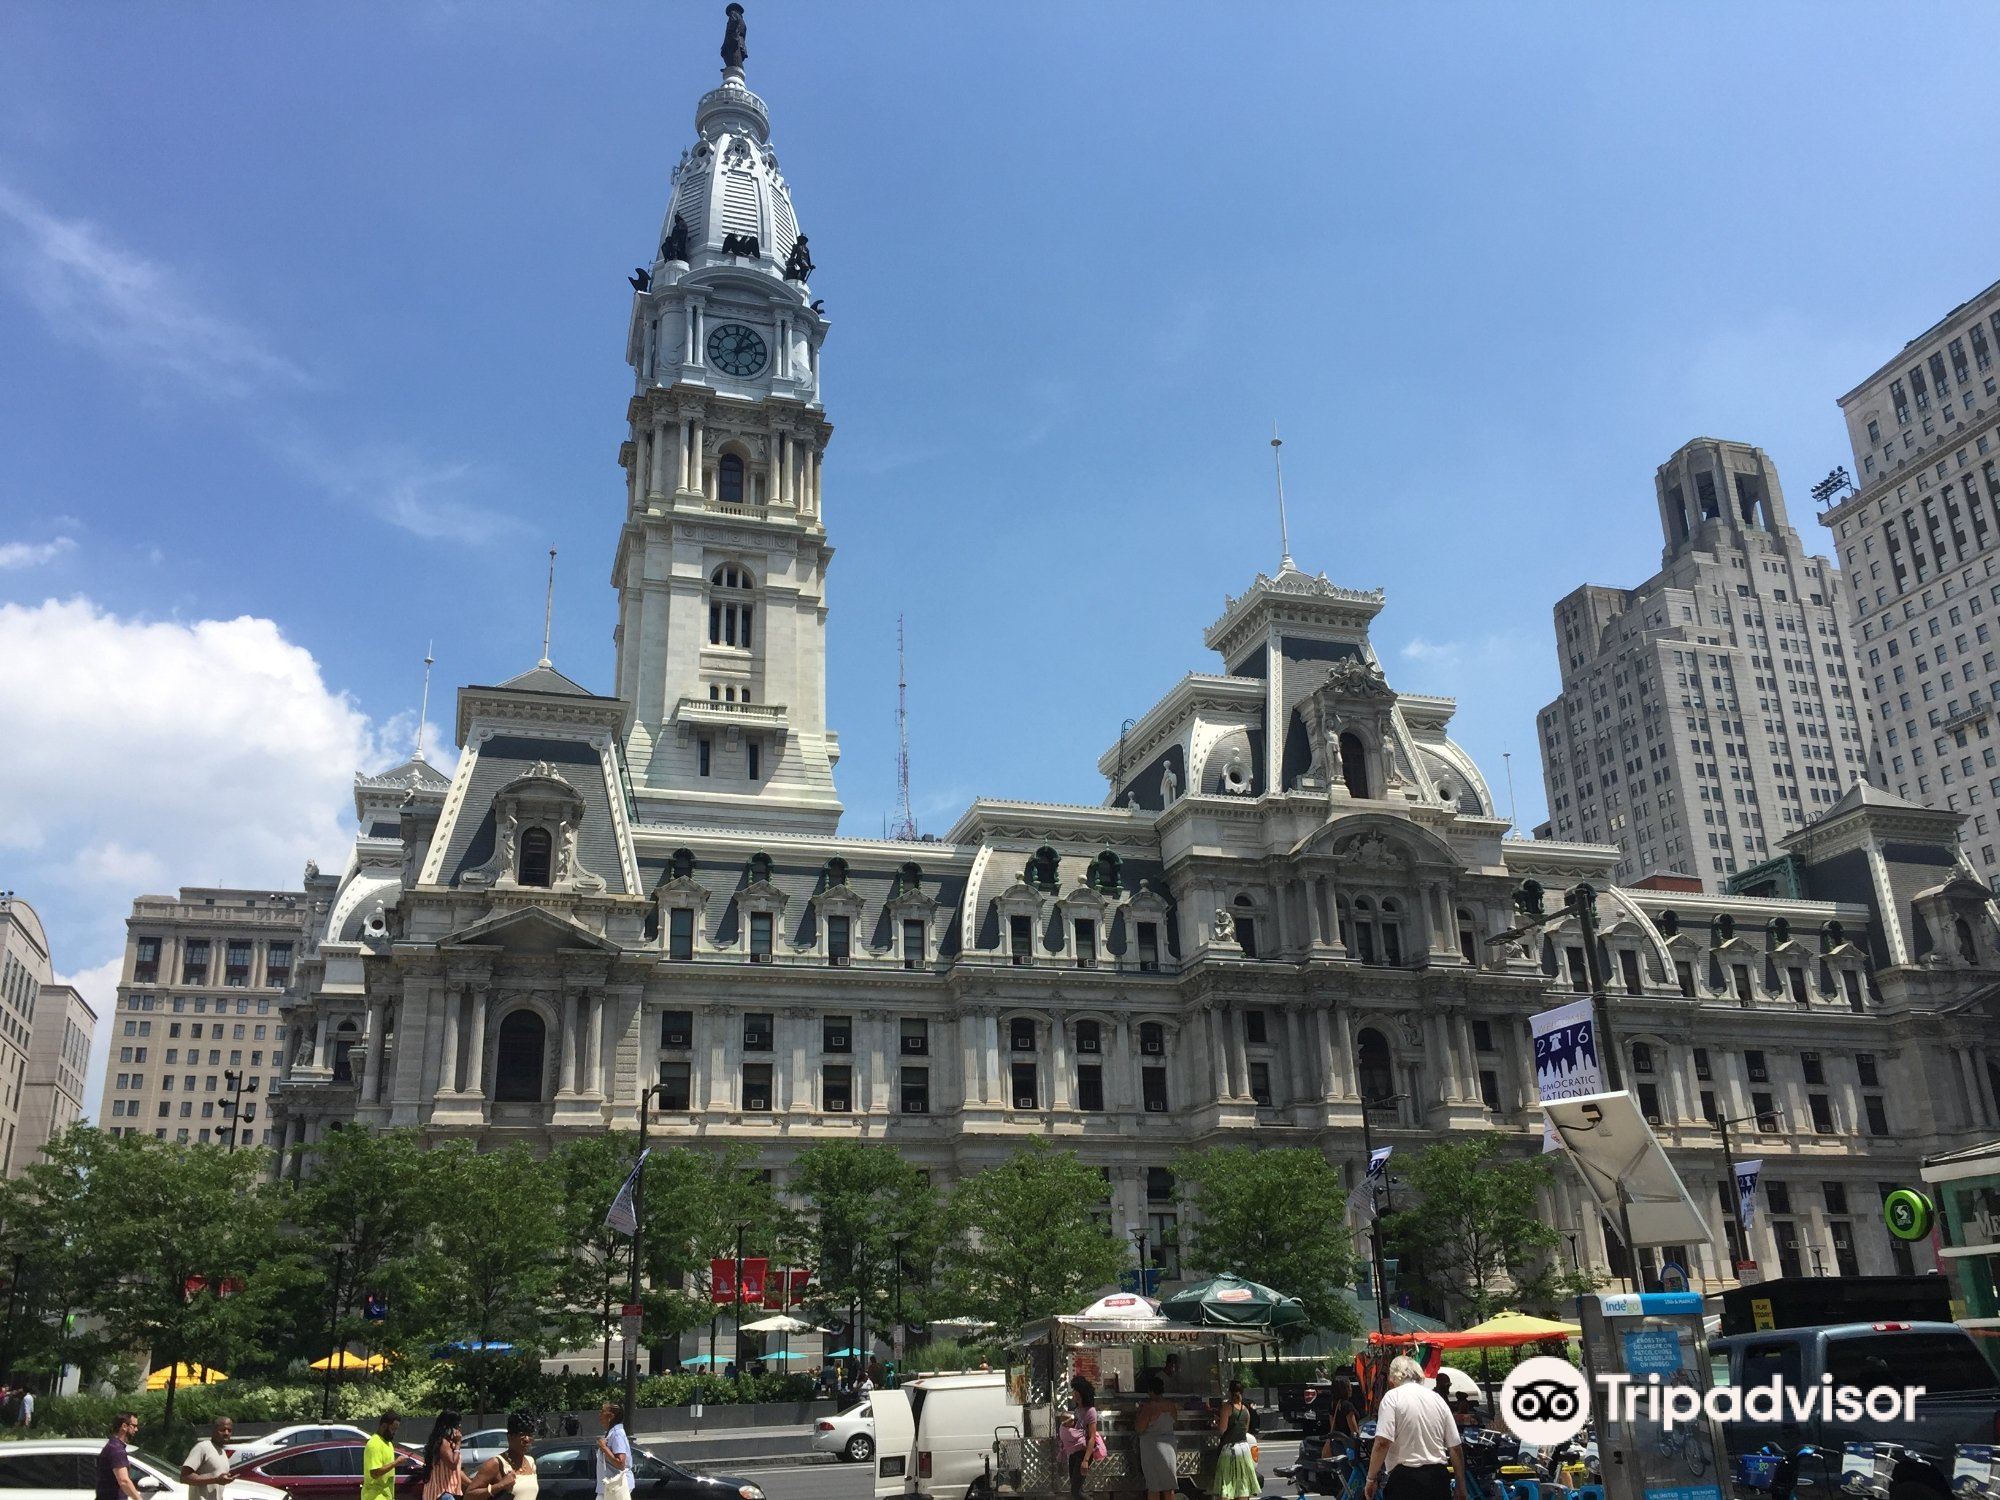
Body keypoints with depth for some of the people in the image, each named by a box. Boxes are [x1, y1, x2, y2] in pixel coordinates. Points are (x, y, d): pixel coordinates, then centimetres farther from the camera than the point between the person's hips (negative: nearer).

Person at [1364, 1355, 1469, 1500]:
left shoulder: (1393, 1397, -4)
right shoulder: (1437, 1398, 11)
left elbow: (1382, 1443, -16)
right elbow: (1455, 1447, 11)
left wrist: (1371, 1479, -8)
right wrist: (1462, 1488, 20)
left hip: (1405, 1478, -5)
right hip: (1439, 1476, 5)